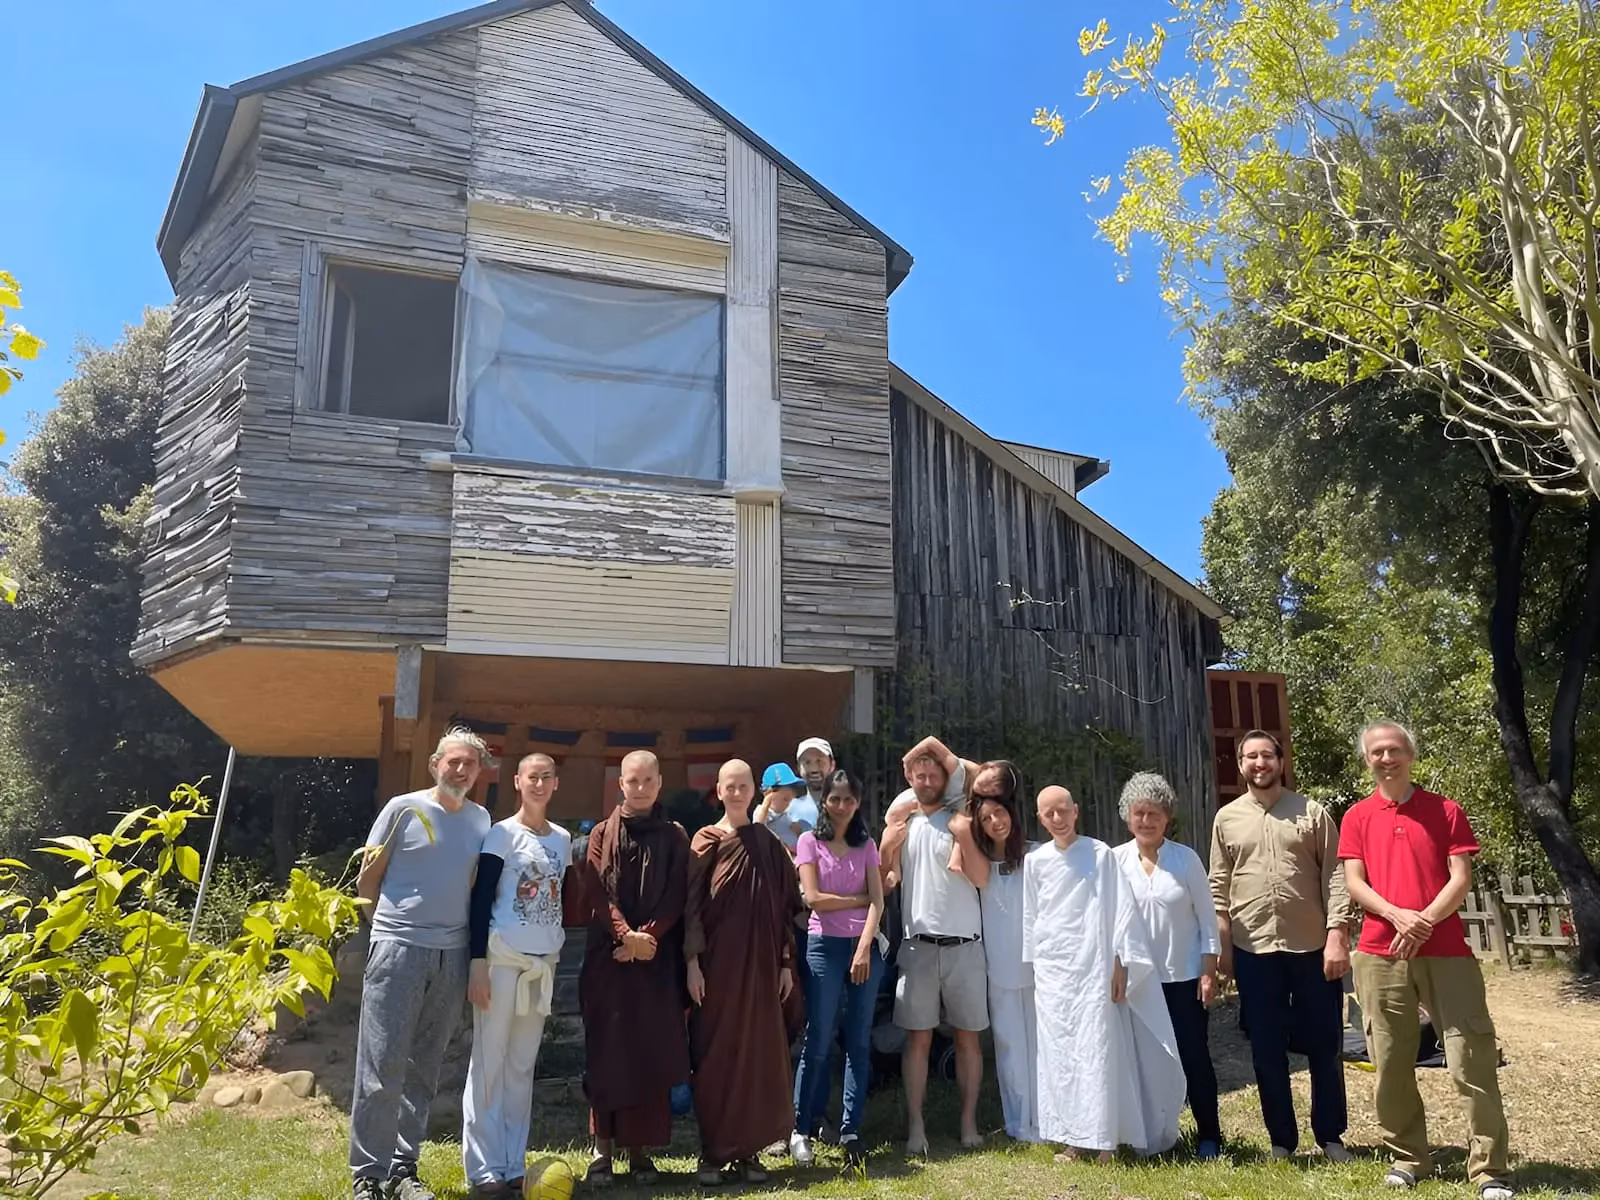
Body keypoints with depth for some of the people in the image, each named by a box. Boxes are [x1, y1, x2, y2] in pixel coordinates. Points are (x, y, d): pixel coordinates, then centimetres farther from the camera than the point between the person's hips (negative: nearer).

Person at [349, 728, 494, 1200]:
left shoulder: (481, 819, 8)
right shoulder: (403, 809, -4)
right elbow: (367, 877, 3)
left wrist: (467, 937, 12)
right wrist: (391, 924, 9)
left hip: (452, 954, 4)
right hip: (398, 949, -4)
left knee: (423, 1070, 11)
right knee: (382, 1066, -2)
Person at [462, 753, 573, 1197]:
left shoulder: (563, 839, 11)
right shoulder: (503, 834, -5)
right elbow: (480, 899, -8)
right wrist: (478, 962, -14)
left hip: (543, 963, 5)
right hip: (503, 959, -5)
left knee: (522, 1065, 9)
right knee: (489, 1063, -1)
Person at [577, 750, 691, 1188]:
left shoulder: (674, 837, 8)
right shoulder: (603, 834, 7)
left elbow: (675, 897, 0)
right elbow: (596, 893, -3)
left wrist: (646, 936, -13)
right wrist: (625, 935, -17)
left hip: (657, 959, 1)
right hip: (608, 957, 0)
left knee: (652, 1053, 1)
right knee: (606, 1050, -1)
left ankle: (640, 1149, 10)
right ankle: (602, 1148, 6)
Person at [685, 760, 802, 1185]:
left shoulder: (769, 843, 8)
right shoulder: (706, 842, 0)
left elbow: (784, 906, 9)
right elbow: (691, 905, -4)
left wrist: (786, 963, 5)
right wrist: (692, 962, -11)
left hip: (761, 963, 3)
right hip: (717, 963, -3)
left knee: (758, 1054, 6)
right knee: (715, 1055, 1)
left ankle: (749, 1150, 17)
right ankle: (712, 1151, 11)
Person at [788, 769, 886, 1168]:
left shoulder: (866, 845, 10)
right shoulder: (810, 842, 2)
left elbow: (878, 901, 1)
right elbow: (813, 897, -7)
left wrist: (865, 947, -11)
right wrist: (859, 899, -1)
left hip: (865, 947, 3)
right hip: (825, 946, -3)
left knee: (859, 1042, 4)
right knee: (818, 1042, -1)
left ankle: (851, 1132, 12)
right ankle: (801, 1128, 11)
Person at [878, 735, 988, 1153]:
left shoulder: (961, 821, 3)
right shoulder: (902, 822, 8)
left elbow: (981, 878, -8)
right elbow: (883, 883, 7)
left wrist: (964, 835, -18)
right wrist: (888, 846, -9)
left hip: (964, 945, -1)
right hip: (919, 944, 1)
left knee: (968, 1036, 5)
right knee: (918, 1037, 1)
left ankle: (969, 1122, 14)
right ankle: (915, 1126, 5)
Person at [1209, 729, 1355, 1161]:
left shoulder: (1312, 813, 2)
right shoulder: (1227, 818, 6)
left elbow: (1335, 878, -3)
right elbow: (1219, 887, 7)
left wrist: (1337, 935, -11)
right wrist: (1221, 944, 2)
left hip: (1312, 946, -1)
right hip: (1253, 950, 1)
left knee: (1324, 1045, 8)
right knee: (1266, 1049, 8)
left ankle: (1331, 1136, 24)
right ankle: (1282, 1140, 21)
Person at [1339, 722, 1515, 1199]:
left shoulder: (1446, 811, 6)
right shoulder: (1356, 818, 7)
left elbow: (1461, 878, -1)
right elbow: (1354, 884, 0)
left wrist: (1426, 920, -15)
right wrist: (1401, 916, -16)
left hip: (1446, 952, -1)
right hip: (1380, 955, 1)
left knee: (1473, 1058, -3)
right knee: (1391, 1063, 6)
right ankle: (1407, 1157, 20)